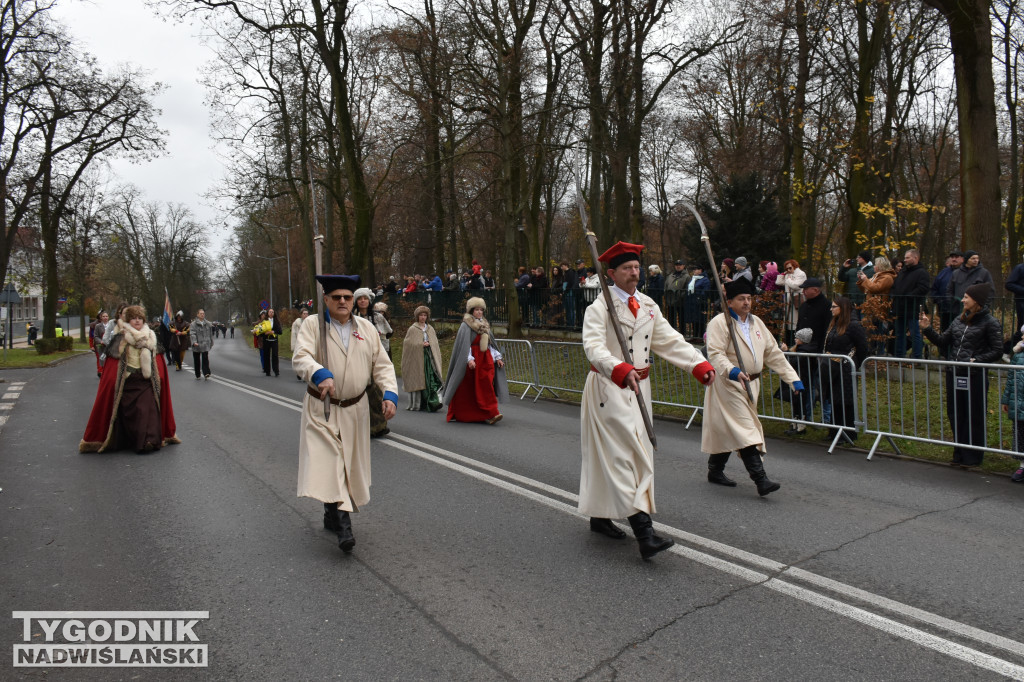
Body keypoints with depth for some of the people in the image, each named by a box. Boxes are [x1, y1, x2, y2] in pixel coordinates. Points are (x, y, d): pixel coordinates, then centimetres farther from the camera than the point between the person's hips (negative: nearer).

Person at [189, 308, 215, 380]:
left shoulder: (208, 324, 9)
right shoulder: (193, 324, -3)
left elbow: (210, 334, 16)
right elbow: (192, 333, -13)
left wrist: (211, 343, 17)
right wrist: (194, 342, -28)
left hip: (205, 345, 1)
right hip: (196, 345, -1)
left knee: (205, 359, -10)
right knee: (196, 360, 7)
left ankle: (206, 373, -15)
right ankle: (197, 375, 17)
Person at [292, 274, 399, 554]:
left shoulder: (366, 328, 5)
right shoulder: (312, 325, -5)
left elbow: (382, 365, 4)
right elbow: (301, 356, -21)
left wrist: (389, 393, -12)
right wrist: (320, 375, -41)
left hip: (355, 409, 4)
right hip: (321, 409, -4)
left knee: (349, 464, 13)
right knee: (327, 461, -13)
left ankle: (332, 514, 32)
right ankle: (342, 524, -13)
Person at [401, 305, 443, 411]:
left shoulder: (430, 329, 16)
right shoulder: (412, 329, 3)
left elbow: (435, 344, 19)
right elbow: (408, 343, -4)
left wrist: (428, 344, 0)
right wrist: (421, 344, -12)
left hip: (429, 358, 3)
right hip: (416, 359, -3)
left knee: (432, 379, -11)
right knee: (417, 381, -3)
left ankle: (433, 402, -17)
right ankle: (416, 404, 8)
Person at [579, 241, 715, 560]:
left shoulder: (648, 306, 11)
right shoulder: (599, 308, -11)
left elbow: (670, 340, 9)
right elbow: (594, 347, -25)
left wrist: (701, 365, -4)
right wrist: (621, 371, -42)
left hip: (638, 386, 8)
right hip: (609, 387, -7)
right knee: (625, 453, -13)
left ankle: (600, 516, 30)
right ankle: (644, 534, -17)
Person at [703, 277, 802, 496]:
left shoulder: (756, 322, 13)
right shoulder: (719, 323, -11)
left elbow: (773, 353, 15)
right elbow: (715, 354, -22)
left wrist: (793, 378, 10)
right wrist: (733, 371, -39)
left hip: (750, 384, 8)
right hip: (729, 384, -8)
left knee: (727, 431, 15)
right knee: (746, 430, -14)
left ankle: (715, 471, 28)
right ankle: (761, 480, -17)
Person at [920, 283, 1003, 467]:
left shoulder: (990, 322, -6)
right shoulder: (959, 320, 12)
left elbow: (997, 351, -8)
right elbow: (943, 342, 12)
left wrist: (977, 360, -20)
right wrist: (928, 329, 0)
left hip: (975, 377, -6)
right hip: (954, 375, 6)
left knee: (974, 417, 3)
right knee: (955, 415, 13)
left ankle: (972, 457, 14)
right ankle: (960, 454, 25)